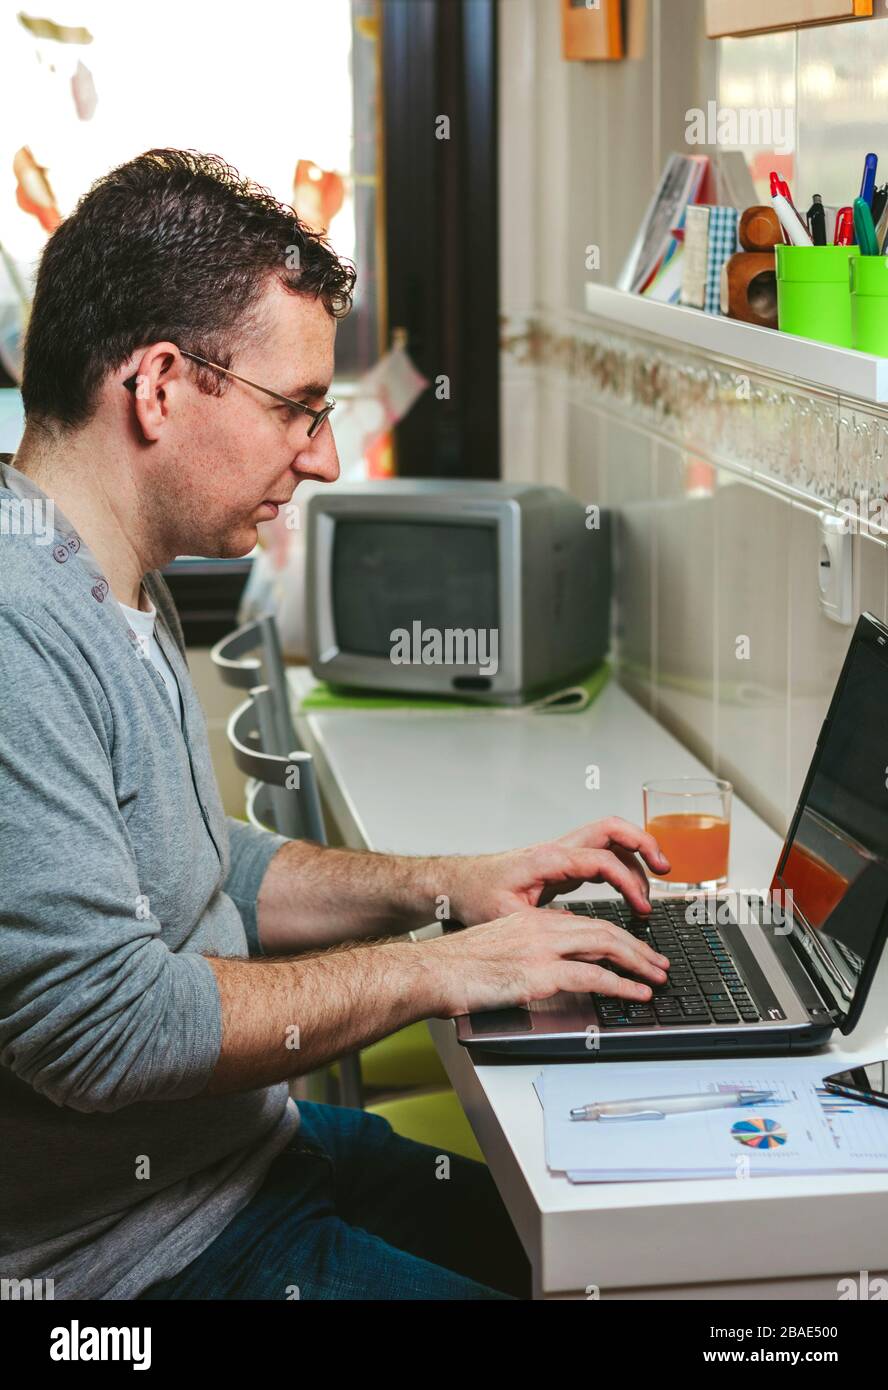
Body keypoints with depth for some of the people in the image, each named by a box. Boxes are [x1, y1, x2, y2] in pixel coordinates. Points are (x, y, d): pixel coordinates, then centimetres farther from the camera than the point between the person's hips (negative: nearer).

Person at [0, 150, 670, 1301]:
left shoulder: (124, 591, 9)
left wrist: (442, 888, 6)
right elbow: (104, 1024, -28)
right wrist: (436, 970, -17)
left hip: (247, 1146, 10)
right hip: (137, 1250, -10)